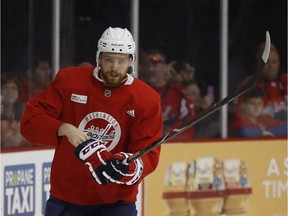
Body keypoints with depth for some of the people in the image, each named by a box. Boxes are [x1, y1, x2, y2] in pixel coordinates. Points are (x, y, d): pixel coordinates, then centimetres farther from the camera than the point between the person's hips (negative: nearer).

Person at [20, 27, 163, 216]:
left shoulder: (147, 99, -6)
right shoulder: (69, 81, -5)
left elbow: (149, 155, -9)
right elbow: (30, 120, -8)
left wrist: (129, 166, -32)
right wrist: (64, 129, -26)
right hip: (66, 197, 1)